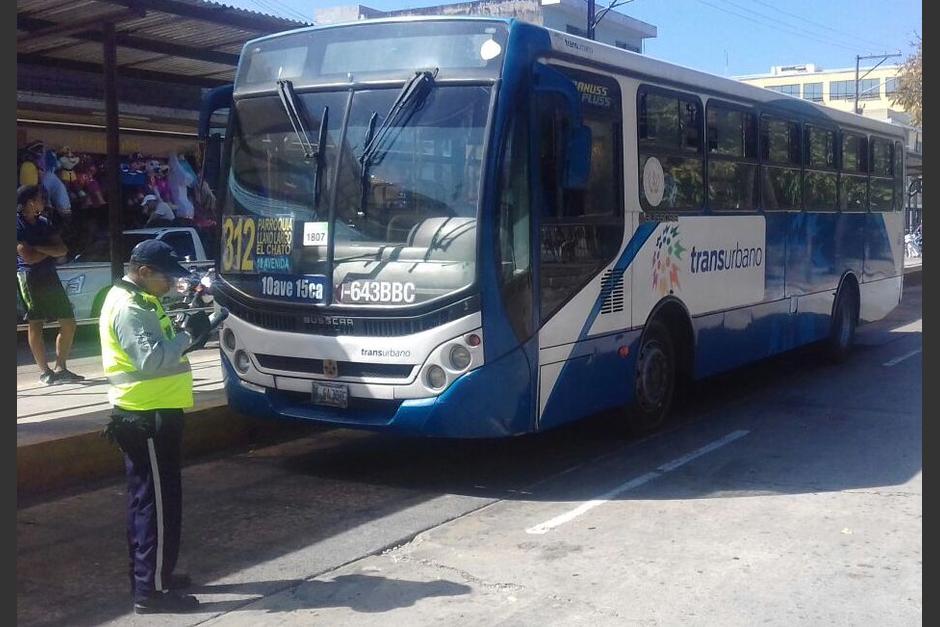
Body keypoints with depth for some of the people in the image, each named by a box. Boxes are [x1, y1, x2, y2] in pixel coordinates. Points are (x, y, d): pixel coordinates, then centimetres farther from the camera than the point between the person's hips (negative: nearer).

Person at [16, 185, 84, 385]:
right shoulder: (18, 224, -7)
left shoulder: (43, 222, 15)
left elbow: (62, 249, 6)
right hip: (30, 277, -7)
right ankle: (45, 371, 3)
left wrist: (39, 248, -10)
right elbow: (28, 257, -15)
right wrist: (50, 250, -1)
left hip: (50, 275, 7)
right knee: (35, 324, -3)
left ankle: (60, 369, 13)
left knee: (68, 323, 5)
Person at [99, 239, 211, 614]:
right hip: (147, 417, -11)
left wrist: (185, 338, 0)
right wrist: (188, 335, -19)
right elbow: (151, 358, -29)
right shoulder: (128, 308, -18)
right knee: (159, 502, -6)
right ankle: (151, 590, 0)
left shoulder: (139, 302, 14)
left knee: (145, 499, 17)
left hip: (149, 414, 11)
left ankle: (146, 575, 28)